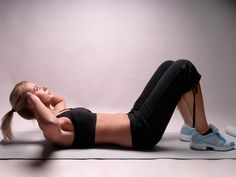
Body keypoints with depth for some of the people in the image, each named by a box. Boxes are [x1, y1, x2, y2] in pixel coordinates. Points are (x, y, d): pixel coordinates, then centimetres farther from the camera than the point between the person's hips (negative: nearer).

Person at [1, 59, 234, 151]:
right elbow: (50, 122, -43)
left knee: (169, 66, 13)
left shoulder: (57, 114, 12)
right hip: (141, 131, -10)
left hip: (134, 119, 10)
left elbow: (60, 98, 35)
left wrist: (41, 94, 20)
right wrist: (34, 98, -25)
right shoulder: (51, 131, -16)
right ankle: (204, 134, 2)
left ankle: (191, 127, 19)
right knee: (184, 69, -10)